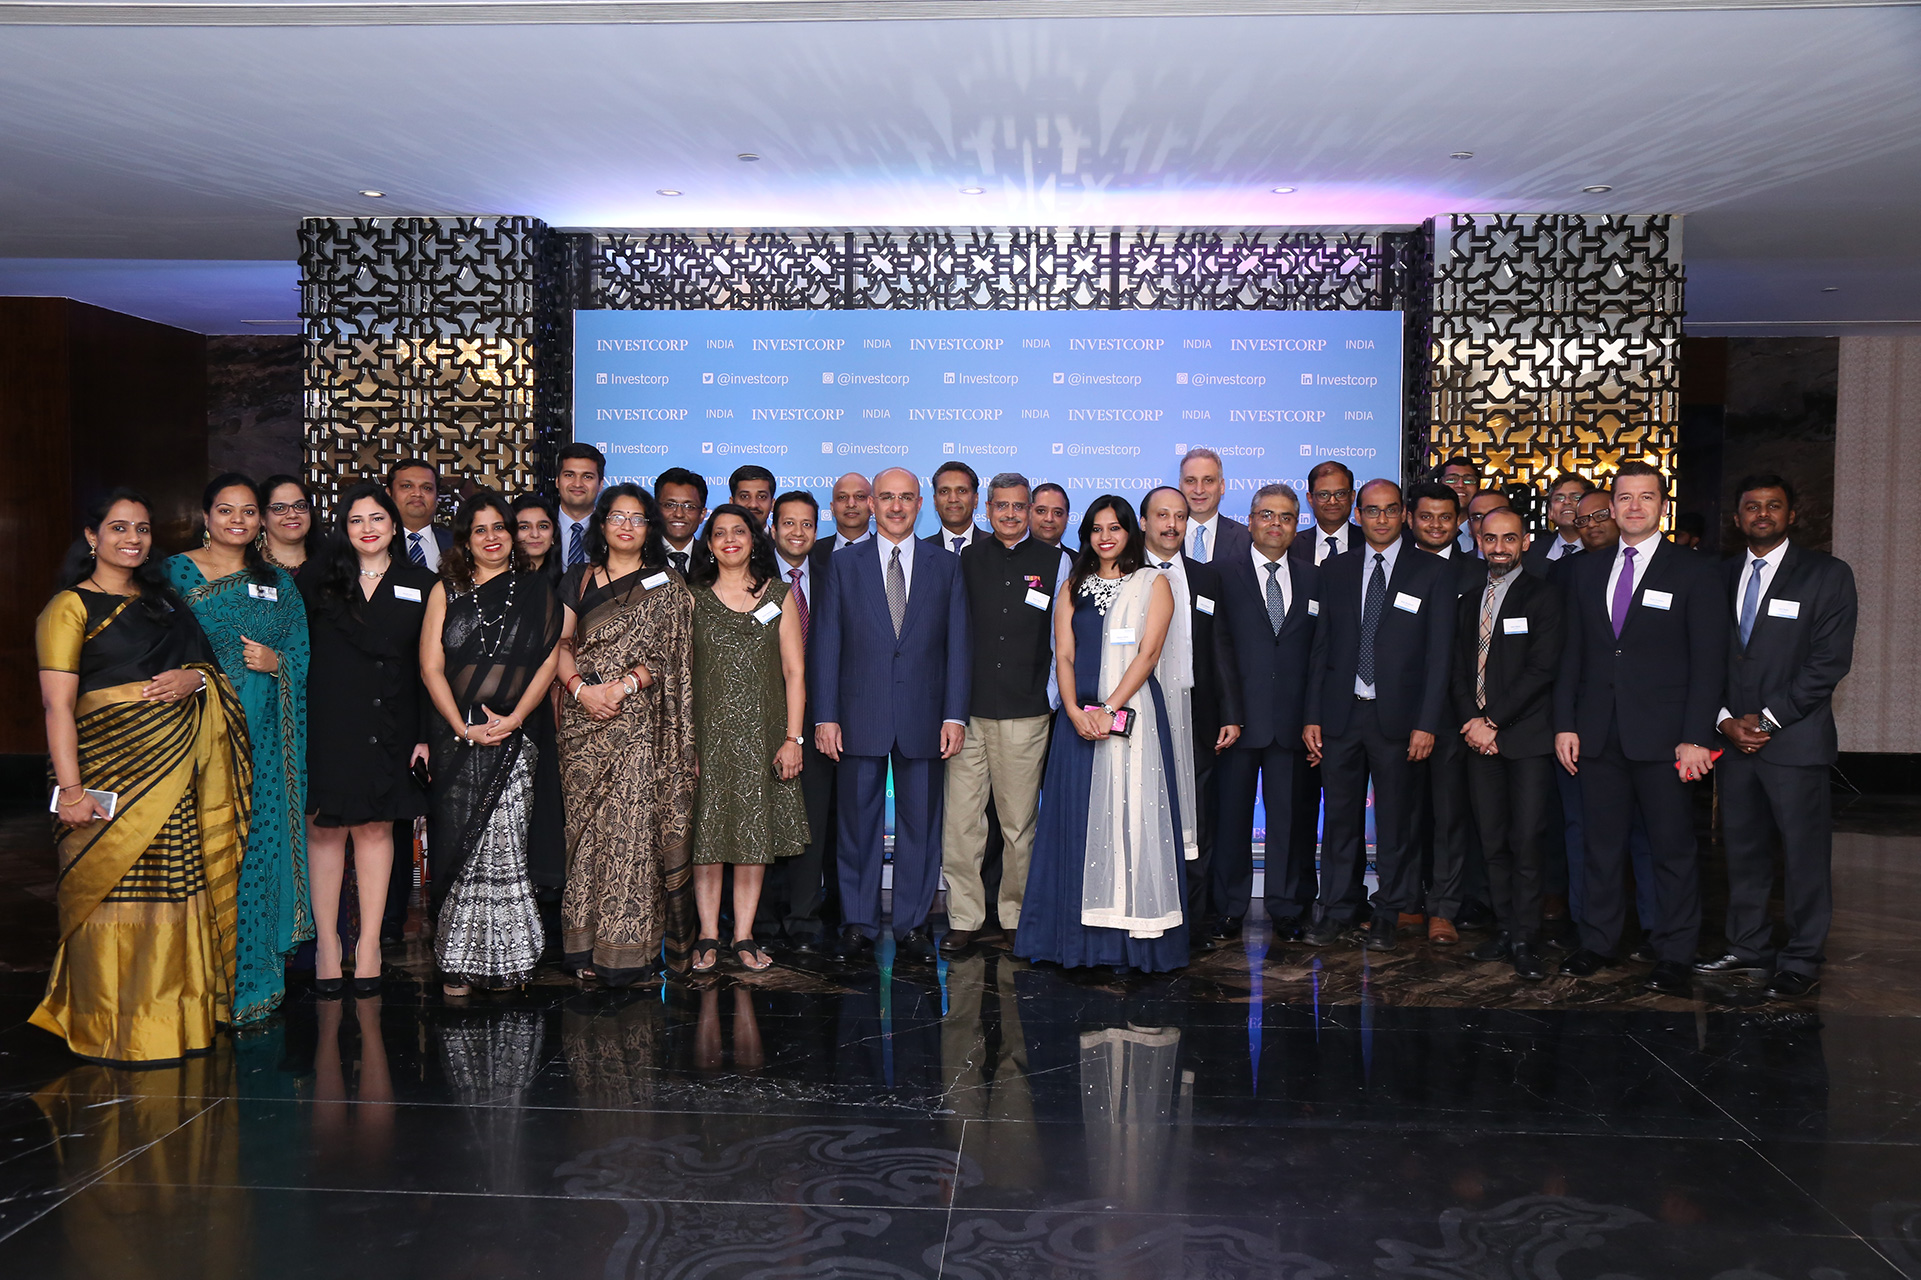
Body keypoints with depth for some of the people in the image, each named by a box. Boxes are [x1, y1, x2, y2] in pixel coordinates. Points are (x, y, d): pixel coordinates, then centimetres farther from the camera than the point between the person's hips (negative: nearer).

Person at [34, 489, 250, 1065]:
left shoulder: (162, 597, 19)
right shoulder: (70, 607, -1)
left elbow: (204, 661, 24)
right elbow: (57, 704, -9)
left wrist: (195, 678, -1)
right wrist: (71, 787, -18)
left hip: (177, 767, 6)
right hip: (111, 762, -6)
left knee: (175, 886, 6)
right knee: (115, 890, -4)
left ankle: (172, 1017, 17)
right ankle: (114, 1032, 8)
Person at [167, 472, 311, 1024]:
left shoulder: (277, 581, 15)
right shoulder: (176, 571, 6)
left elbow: (303, 653, 11)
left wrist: (276, 661, -8)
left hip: (262, 731, 3)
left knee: (259, 844, 2)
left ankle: (251, 979, 12)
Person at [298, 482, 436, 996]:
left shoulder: (420, 584, 7)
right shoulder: (321, 580, 7)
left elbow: (428, 666, 4)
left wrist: (426, 734, -1)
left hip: (389, 729, 1)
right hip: (329, 725, -1)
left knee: (377, 827, 6)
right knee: (326, 828, 1)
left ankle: (370, 942, 14)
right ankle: (327, 942, 11)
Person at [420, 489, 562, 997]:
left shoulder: (536, 592, 10)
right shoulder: (446, 591, 10)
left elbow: (548, 661, 3)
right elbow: (431, 667, 3)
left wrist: (514, 718, -10)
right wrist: (464, 728, -8)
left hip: (512, 737, -1)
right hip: (455, 734, 1)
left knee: (504, 843, -5)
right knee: (456, 841, -1)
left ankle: (504, 959, 4)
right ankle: (457, 965, 6)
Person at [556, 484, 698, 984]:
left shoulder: (667, 588, 5)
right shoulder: (579, 581, 14)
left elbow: (667, 656, -1)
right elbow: (561, 645, 8)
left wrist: (624, 685, -15)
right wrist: (581, 689, -9)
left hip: (638, 722, -3)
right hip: (583, 721, 3)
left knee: (632, 827, -8)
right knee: (585, 825, 3)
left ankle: (627, 946, -2)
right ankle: (586, 942, 10)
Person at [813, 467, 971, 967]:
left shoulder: (946, 565, 8)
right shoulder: (844, 563, 6)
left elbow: (958, 645, 5)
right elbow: (828, 644, 3)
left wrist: (955, 715, -3)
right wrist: (825, 716, -4)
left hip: (923, 716, 1)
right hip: (860, 716, 0)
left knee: (920, 826, 6)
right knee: (858, 824, 6)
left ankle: (913, 926, 17)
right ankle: (858, 926, 18)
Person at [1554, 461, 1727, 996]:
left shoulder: (1694, 571, 0)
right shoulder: (1585, 570, 11)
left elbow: (1709, 662, -5)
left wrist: (1696, 738, -12)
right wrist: (1564, 724, 4)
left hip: (1663, 734, -3)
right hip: (1598, 733, 3)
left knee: (1674, 847, 4)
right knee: (1602, 844, 10)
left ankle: (1673, 957, 15)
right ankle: (1597, 943, 21)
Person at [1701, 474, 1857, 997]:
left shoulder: (1827, 575, -1)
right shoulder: (1722, 576, 12)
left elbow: (1831, 660, -8)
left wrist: (1768, 719, -13)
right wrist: (1726, 719, -4)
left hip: (1795, 738, -4)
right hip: (1733, 737, 4)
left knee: (1804, 852, 0)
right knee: (1743, 849, 10)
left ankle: (1802, 960, 11)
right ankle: (1749, 947, 22)